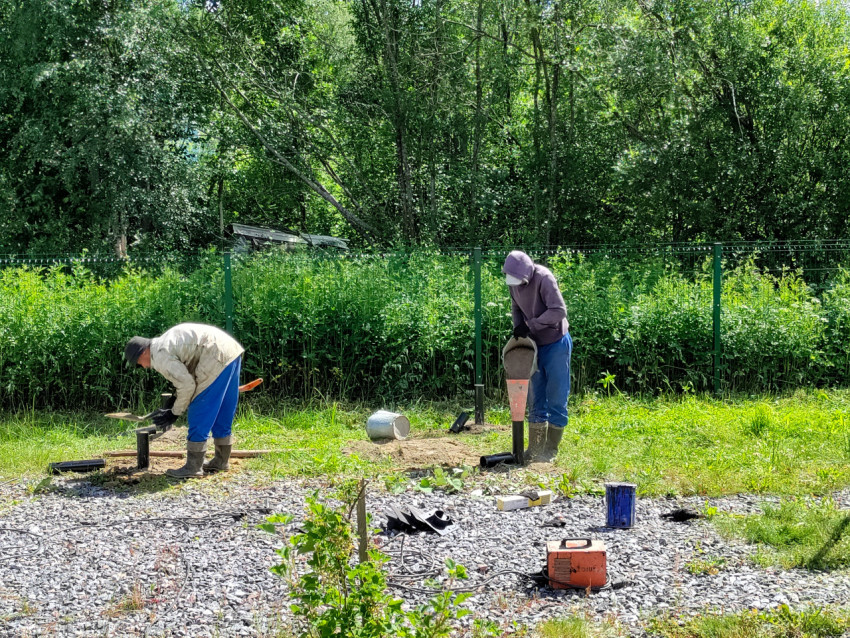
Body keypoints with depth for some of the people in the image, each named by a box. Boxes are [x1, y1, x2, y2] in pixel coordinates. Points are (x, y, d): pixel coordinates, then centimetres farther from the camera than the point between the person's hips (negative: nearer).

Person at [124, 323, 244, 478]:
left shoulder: (160, 356, -8)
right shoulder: (165, 342, 22)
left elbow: (187, 385, -10)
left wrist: (175, 412, 3)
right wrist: (175, 400, 25)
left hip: (218, 357, -10)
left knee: (199, 414, -2)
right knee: (223, 413, 19)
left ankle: (193, 467, 4)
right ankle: (221, 461, 29)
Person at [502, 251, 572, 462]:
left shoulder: (543, 278, -22)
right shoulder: (513, 281, -2)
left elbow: (559, 310, -27)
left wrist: (530, 325, -26)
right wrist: (518, 327, -5)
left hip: (556, 344, -7)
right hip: (535, 345, 7)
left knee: (556, 399, -3)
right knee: (536, 399, 10)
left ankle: (550, 450, 3)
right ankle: (535, 449, 17)